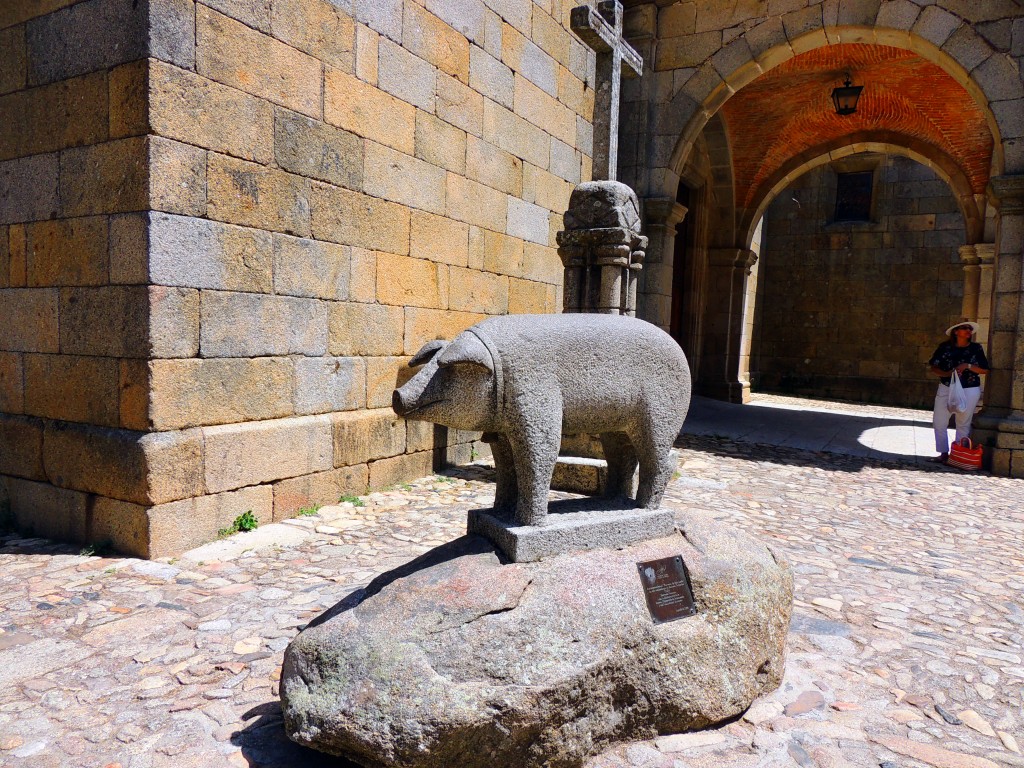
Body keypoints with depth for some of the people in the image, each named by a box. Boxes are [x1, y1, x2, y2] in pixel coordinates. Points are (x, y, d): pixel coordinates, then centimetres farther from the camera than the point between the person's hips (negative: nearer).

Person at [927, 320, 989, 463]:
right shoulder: (945, 347, 1)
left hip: (969, 391, -1)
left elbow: (985, 370, 1)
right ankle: (944, 454, 12)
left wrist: (968, 366, -14)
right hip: (946, 389, 1)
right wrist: (947, 373, -17)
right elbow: (934, 367, 0)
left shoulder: (976, 348, 1)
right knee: (939, 422, 1)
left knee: (963, 424, 4)